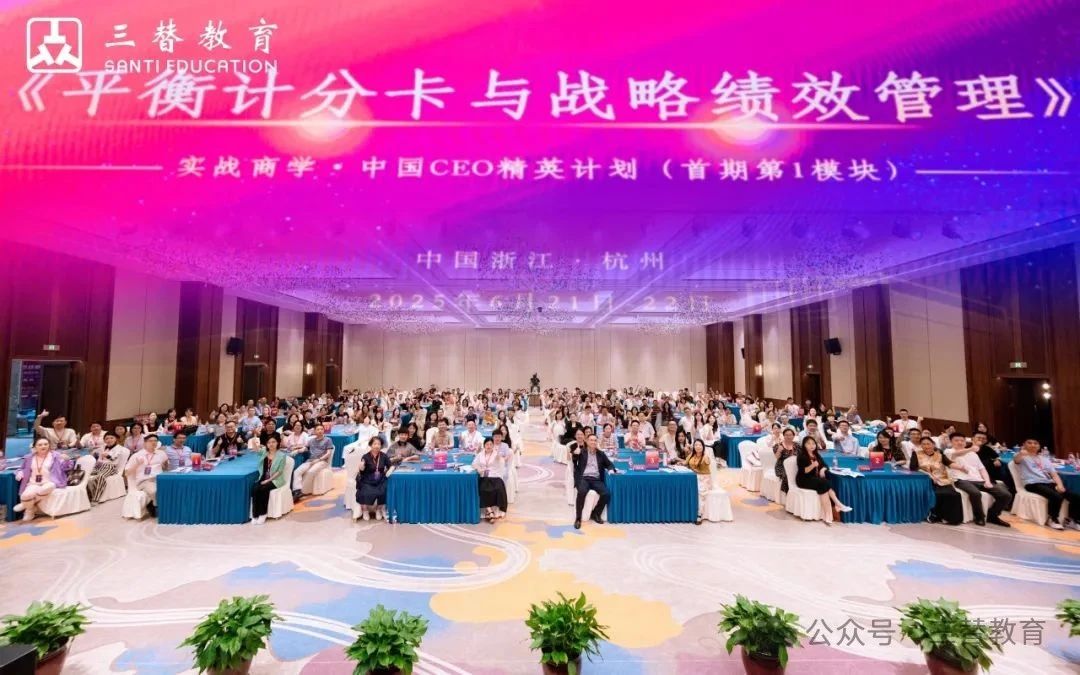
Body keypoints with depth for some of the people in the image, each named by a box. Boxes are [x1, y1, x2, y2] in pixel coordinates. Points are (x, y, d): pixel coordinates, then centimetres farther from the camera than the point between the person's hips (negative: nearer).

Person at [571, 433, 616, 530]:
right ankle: (578, 518, -20)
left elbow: (609, 464, 19)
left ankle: (596, 514, 0)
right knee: (582, 492, -34)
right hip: (583, 478, -3)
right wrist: (575, 453, -22)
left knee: (606, 494, -24)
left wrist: (611, 470, -3)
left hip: (596, 479, 3)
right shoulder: (581, 452, 12)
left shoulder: (601, 454, 19)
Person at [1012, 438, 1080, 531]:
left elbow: (1054, 474, 17)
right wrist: (1021, 453, -46)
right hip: (1033, 484, -7)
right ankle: (1053, 519, -10)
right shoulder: (1022, 457, 6)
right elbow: (1016, 459, -21)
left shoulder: (1045, 459, 27)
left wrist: (1060, 485, -5)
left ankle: (1072, 520, 7)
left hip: (1049, 483, 7)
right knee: (1057, 496, -31)